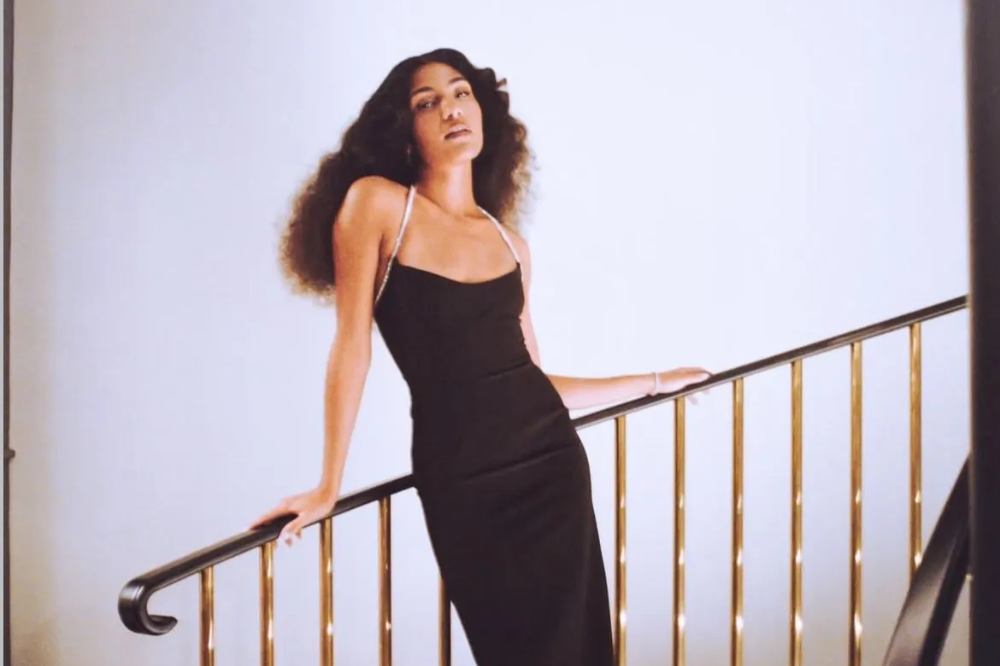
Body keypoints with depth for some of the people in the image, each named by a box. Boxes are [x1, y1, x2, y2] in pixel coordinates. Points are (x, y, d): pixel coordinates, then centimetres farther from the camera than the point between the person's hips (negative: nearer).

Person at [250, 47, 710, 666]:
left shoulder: (508, 239, 9)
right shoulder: (376, 202, -4)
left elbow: (530, 373, 12)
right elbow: (353, 344, -6)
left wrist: (652, 382, 20)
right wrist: (328, 486, -7)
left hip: (551, 463, 4)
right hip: (461, 480, -4)